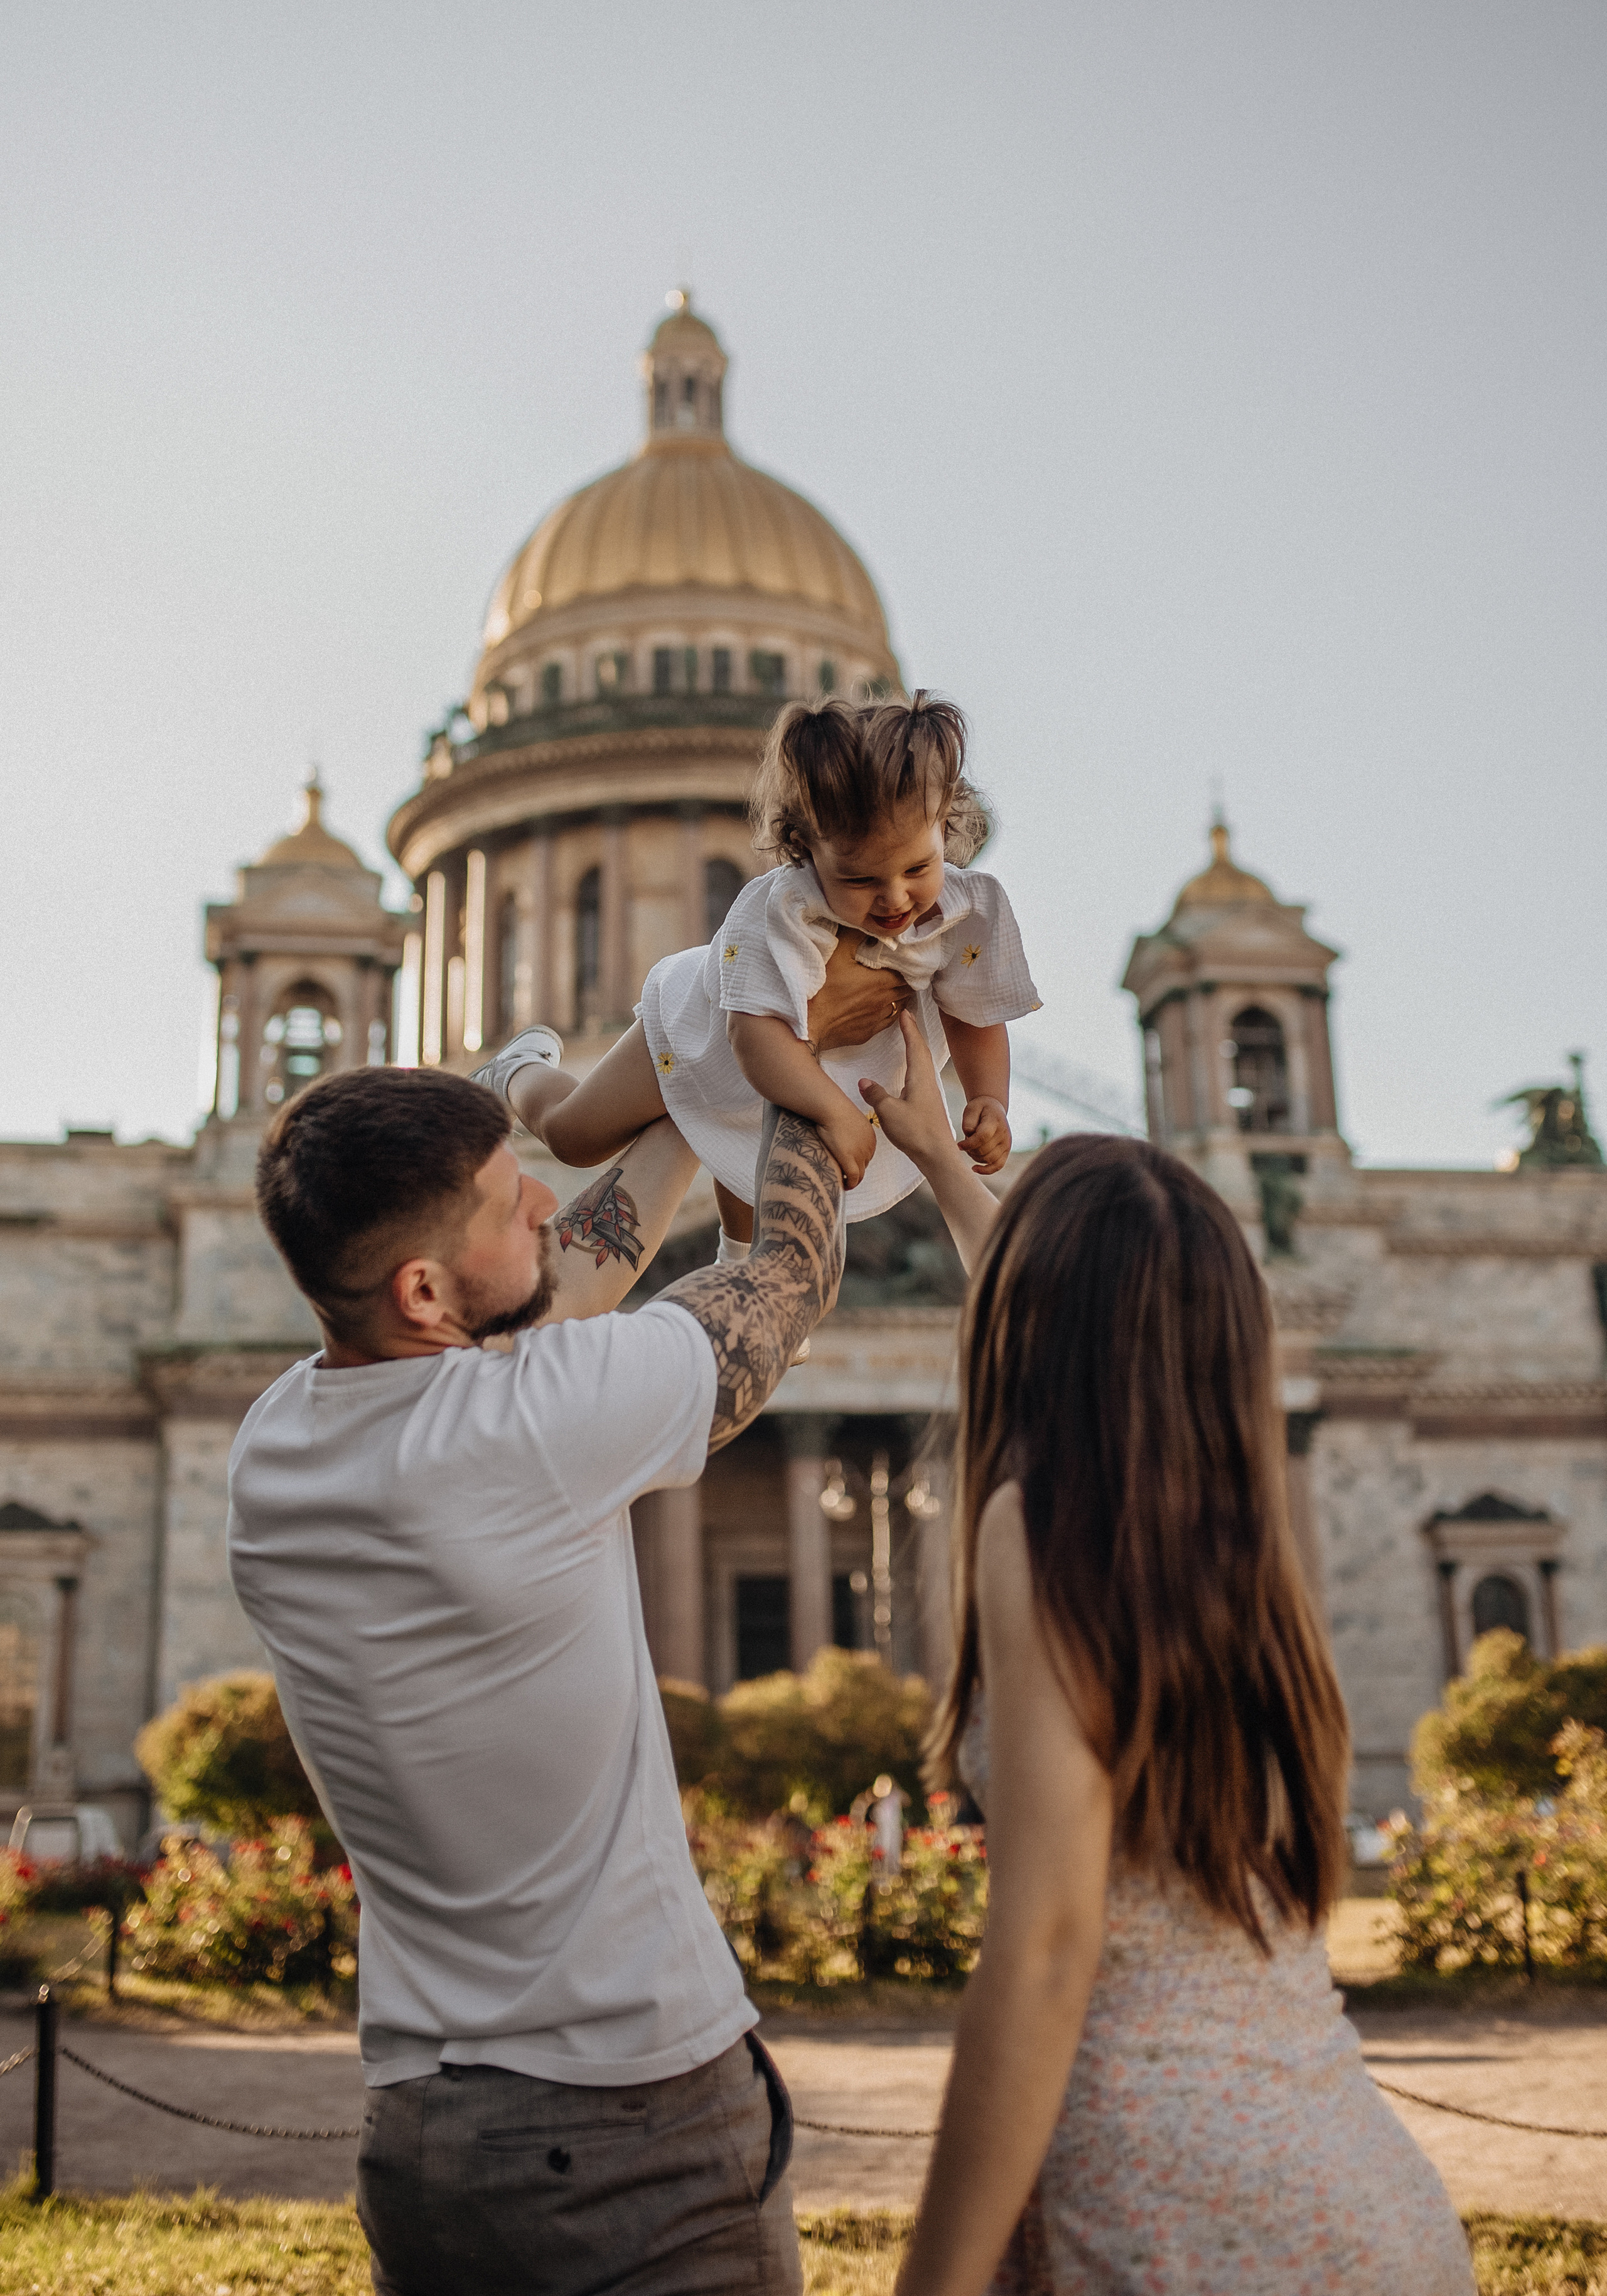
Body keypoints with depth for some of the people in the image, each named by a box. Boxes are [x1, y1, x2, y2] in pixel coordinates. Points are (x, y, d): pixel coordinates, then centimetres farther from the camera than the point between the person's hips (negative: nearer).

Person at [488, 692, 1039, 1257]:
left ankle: (740, 1257, 65)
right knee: (570, 1135, 16)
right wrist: (835, 1112, -63)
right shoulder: (776, 912, -47)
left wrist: (988, 1098, -34)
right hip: (706, 1024, -4)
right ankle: (527, 1066, 50)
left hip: (830, 1063, 4)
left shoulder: (973, 909, -32)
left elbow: (974, 1020, -18)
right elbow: (756, 1033, -54)